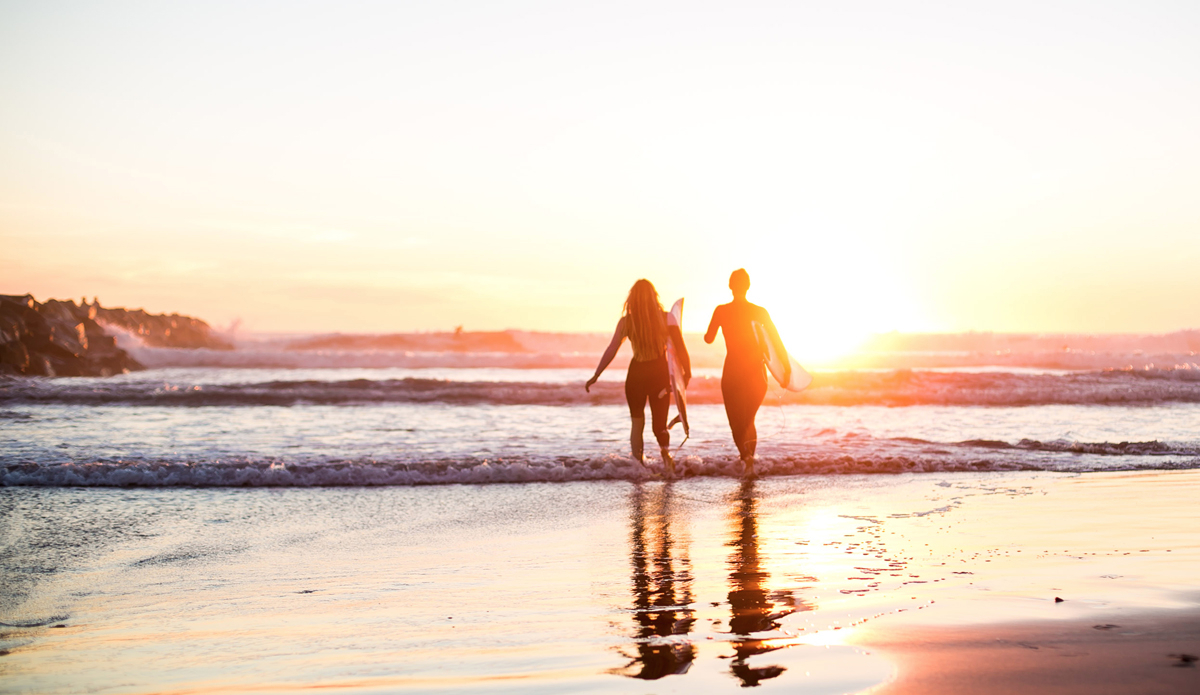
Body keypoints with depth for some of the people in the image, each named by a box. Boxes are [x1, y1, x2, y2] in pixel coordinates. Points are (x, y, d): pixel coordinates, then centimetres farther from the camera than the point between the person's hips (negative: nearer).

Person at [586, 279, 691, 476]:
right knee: (659, 424, 11)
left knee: (637, 424, 16)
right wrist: (687, 372, 8)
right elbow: (680, 348, -3)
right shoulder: (666, 318, -3)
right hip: (660, 374, 0)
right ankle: (665, 452, -18)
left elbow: (611, 350, -5)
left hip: (636, 374, 0)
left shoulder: (626, 321, -4)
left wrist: (595, 376, 1)